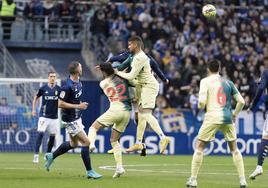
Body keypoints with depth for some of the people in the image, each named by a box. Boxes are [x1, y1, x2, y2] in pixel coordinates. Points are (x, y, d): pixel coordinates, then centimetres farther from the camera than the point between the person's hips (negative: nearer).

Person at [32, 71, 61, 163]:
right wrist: (34, 109, 8)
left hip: (54, 117, 2)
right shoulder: (43, 88, -3)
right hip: (44, 116, -2)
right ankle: (36, 154, -13)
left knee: (52, 136, 6)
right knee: (40, 134, -14)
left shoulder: (59, 89, -1)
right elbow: (36, 98, 13)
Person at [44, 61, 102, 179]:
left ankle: (51, 156, 35)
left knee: (73, 144, 21)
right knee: (86, 142, -9)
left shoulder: (78, 81, 3)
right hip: (70, 120, -10)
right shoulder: (68, 86, -25)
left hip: (77, 117, 10)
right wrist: (78, 106, -23)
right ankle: (89, 171, -1)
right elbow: (60, 104, -23)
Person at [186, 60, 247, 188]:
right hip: (227, 118, 3)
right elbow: (241, 101, 9)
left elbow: (202, 102, -11)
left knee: (199, 147, 7)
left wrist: (200, 106, 11)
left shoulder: (205, 81, 0)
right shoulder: (228, 82, 12)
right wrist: (234, 115, 22)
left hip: (212, 117, -3)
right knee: (234, 148, 15)